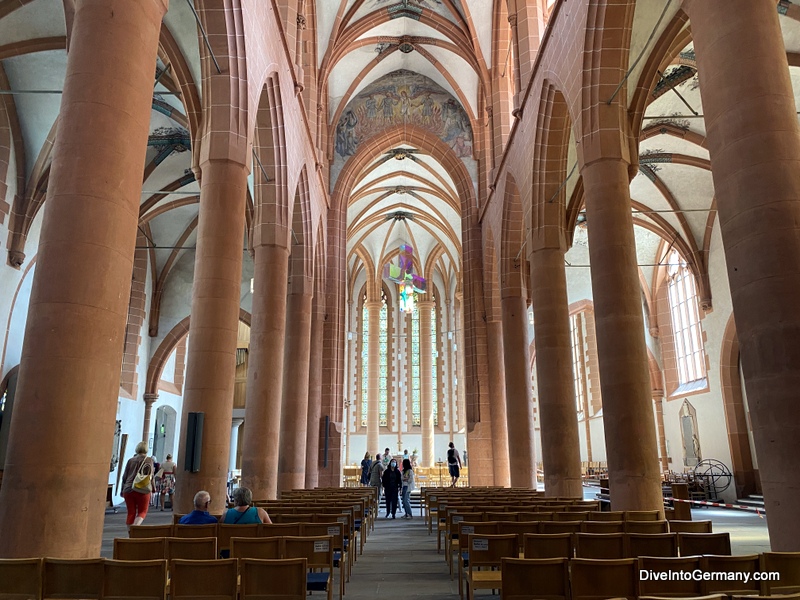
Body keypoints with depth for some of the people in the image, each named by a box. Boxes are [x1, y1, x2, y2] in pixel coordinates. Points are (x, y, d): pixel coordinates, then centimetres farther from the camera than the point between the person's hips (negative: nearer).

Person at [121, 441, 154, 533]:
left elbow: (124, 477, 12)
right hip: (142, 490, -3)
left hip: (128, 490, 3)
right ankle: (135, 526, -19)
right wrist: (152, 489, 9)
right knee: (142, 512, 6)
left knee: (131, 512, 11)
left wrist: (123, 490, 21)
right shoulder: (148, 460, 0)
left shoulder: (130, 460, 9)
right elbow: (150, 476, -1)